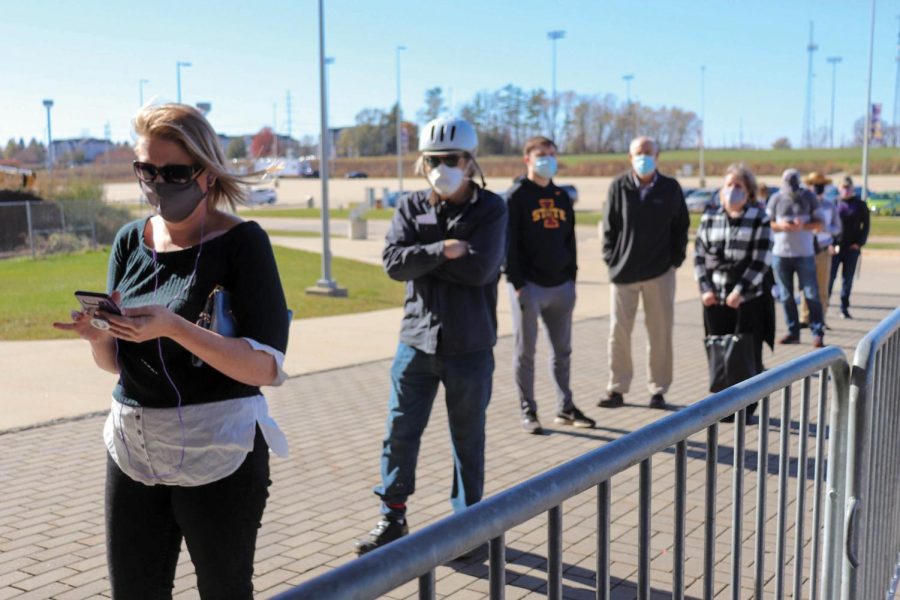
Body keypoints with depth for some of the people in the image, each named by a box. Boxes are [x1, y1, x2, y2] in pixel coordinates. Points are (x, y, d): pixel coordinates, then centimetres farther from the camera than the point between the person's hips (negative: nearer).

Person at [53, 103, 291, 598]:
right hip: (132, 448, 5)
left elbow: (267, 367, -18)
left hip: (217, 453, -5)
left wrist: (172, 326, -29)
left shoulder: (242, 241, -11)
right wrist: (99, 336, -12)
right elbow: (114, 362, 11)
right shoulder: (131, 240, 5)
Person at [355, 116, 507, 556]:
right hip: (416, 340, 3)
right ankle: (393, 519, 24)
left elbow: (479, 268, -19)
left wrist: (421, 258, -11)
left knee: (468, 439, 10)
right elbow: (393, 261, -10)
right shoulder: (410, 207, 5)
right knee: (400, 433, 7)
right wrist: (442, 250, -19)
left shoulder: (490, 209, -4)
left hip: (469, 346, -2)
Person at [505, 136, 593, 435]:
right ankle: (528, 412, 11)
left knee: (562, 350, 12)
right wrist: (517, 283, -15)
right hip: (529, 286, -6)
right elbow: (509, 243, -10)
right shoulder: (517, 196, -5)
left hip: (561, 286, 6)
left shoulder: (562, 196, 14)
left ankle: (565, 407, 23)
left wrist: (572, 276, 11)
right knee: (525, 352, 2)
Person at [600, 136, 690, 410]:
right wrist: (611, 260, -2)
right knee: (618, 332, 4)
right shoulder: (619, 187, 1)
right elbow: (610, 226, 4)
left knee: (660, 333, 5)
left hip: (660, 272, 0)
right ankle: (617, 389, 15)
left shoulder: (670, 188, 2)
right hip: (623, 271, 0)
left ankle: (658, 390, 16)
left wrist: (676, 259, 0)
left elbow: (681, 227, 8)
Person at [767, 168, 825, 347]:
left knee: (811, 294, -4)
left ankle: (818, 332, 0)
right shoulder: (776, 199, 3)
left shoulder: (808, 197, 1)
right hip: (780, 254, 2)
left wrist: (803, 226, -17)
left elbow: (819, 224, 3)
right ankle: (793, 332, 14)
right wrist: (780, 225, -14)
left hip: (805, 254, -2)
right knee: (786, 296, 5)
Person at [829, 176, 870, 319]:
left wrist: (859, 243, -4)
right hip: (834, 247, -1)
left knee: (847, 279, 5)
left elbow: (865, 226, 7)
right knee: (829, 276, -4)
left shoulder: (860, 205, 5)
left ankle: (844, 308, 12)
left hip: (852, 248, 1)